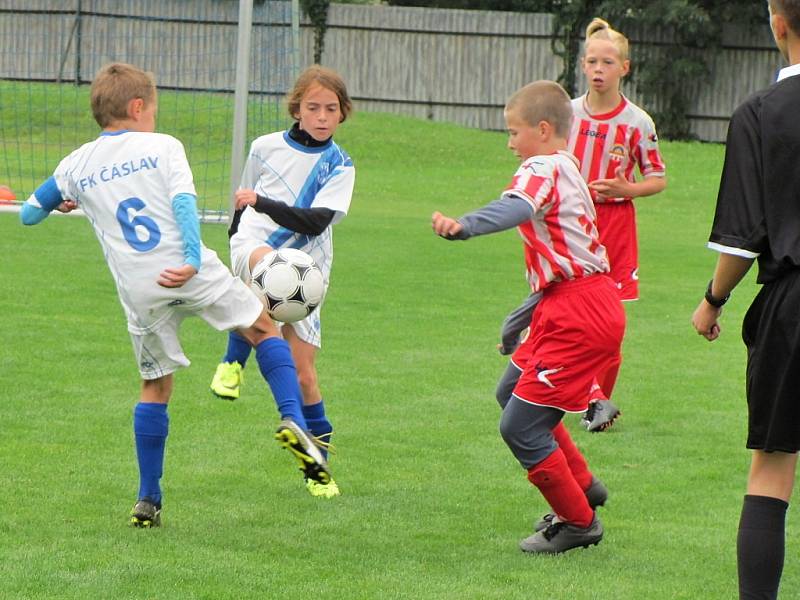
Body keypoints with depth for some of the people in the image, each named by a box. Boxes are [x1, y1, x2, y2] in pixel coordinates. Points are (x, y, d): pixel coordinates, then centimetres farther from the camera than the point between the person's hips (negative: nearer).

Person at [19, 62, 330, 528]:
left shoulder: (76, 165, 13)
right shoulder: (162, 147, 5)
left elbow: (28, 214, 22)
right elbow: (184, 202, -10)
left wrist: (64, 204, 42)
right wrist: (192, 260, -20)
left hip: (140, 292, 3)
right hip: (190, 273, -3)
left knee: (156, 386, 17)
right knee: (263, 328, 17)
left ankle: (149, 499, 14)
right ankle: (293, 421, -6)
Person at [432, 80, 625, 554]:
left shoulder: (543, 168, -12)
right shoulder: (568, 167, 19)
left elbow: (514, 209, -34)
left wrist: (463, 227, -52)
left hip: (578, 314, -11)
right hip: (592, 300, 11)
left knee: (520, 425, -8)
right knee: (520, 397, 25)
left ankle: (579, 522, 4)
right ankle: (582, 484, 35)